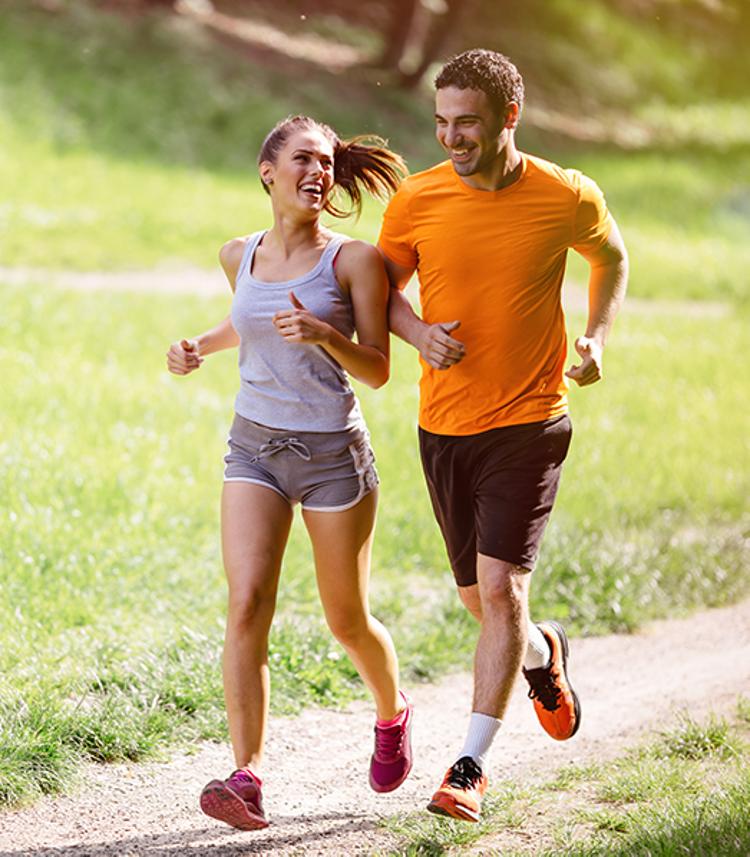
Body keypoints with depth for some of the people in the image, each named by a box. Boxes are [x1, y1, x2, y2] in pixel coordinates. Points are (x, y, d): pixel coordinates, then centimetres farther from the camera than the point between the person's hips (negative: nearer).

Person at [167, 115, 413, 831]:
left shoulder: (353, 260, -10)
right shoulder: (240, 255, 4)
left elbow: (377, 371, -9)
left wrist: (324, 333, -26)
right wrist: (198, 347, 8)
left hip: (333, 455, -3)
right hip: (254, 449, 3)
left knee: (346, 622, 10)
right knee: (246, 607, -14)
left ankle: (392, 715, 42)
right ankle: (246, 779, -17)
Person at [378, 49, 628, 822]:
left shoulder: (566, 199, -7)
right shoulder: (417, 199, -5)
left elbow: (611, 258, 14)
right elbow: (383, 283, 8)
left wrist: (597, 338, 1)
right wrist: (418, 332, -12)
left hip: (528, 424, -3)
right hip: (443, 425, 3)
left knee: (499, 586, -14)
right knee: (479, 599, 14)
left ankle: (470, 766, -7)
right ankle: (542, 654, 48)